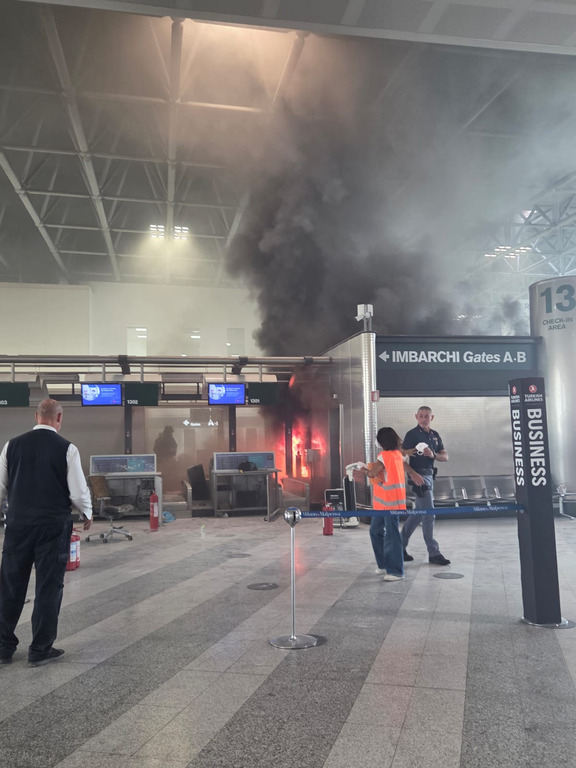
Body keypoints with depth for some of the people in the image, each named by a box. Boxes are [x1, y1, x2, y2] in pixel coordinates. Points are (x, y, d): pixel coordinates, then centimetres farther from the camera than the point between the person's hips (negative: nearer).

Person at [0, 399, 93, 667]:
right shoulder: (67, 449, -10)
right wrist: (87, 514, 10)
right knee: (49, 587, 8)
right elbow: (78, 492, -9)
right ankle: (40, 649, 16)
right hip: (53, 525, -3)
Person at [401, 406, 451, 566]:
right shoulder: (412, 434, -8)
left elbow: (445, 457, 8)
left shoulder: (435, 435, 13)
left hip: (429, 475, 8)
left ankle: (400, 545, 26)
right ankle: (434, 554, 1)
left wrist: (433, 454, -12)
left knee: (419, 512, 14)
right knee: (428, 513, -6)